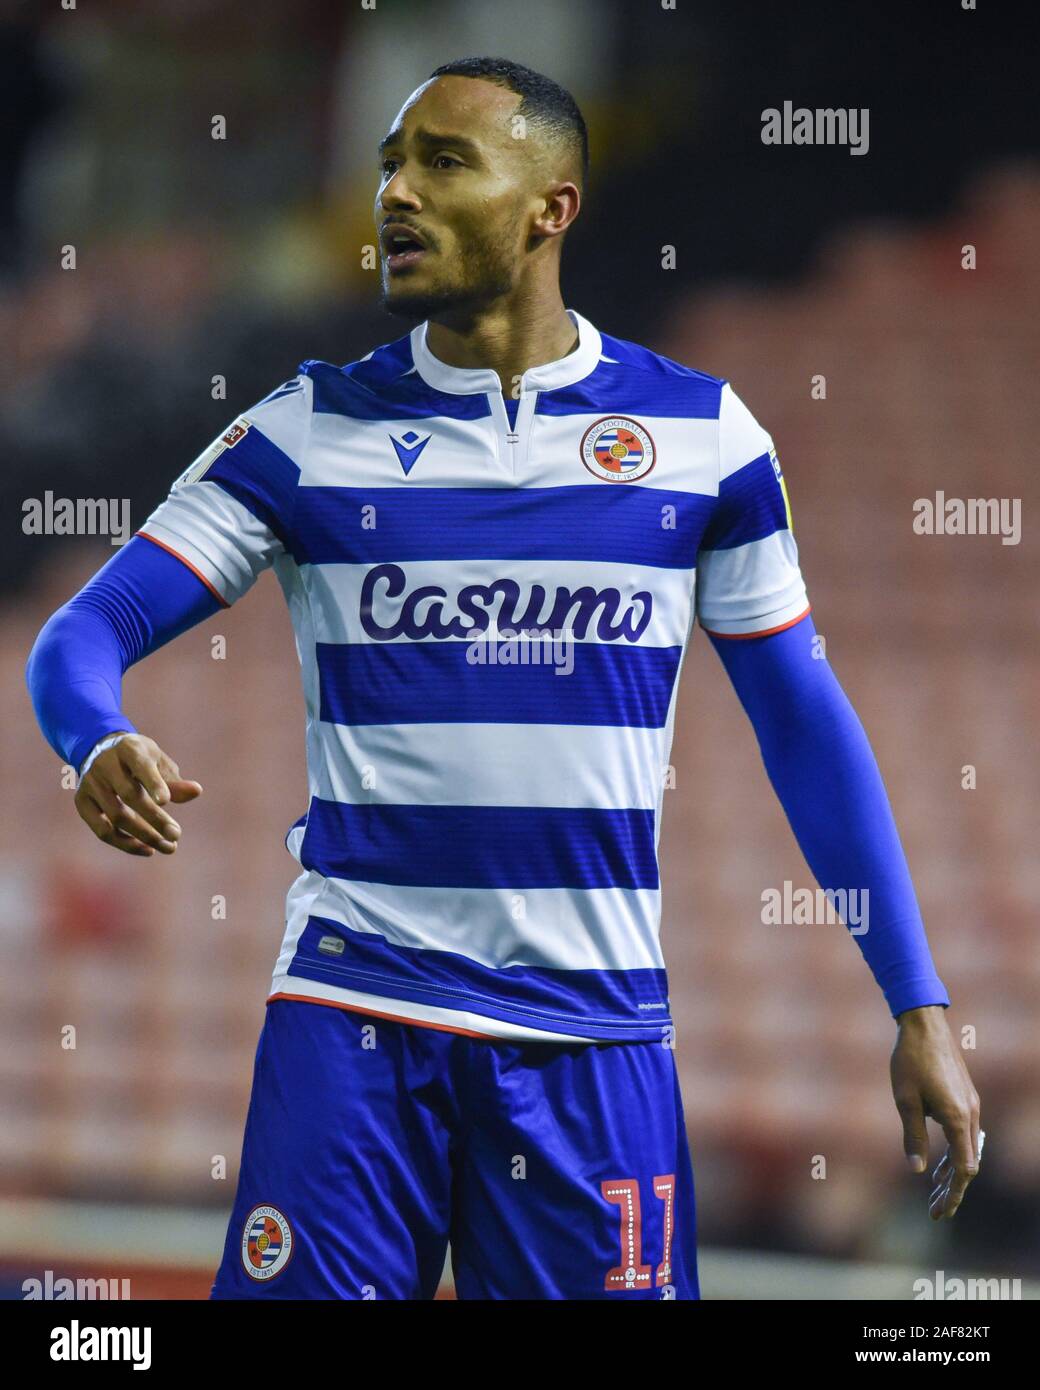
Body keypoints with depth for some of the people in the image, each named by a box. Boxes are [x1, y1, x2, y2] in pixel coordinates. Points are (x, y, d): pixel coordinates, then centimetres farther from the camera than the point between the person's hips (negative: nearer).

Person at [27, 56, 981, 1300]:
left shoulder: (700, 436, 4)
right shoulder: (309, 432, 3)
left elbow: (805, 723, 9)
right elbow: (88, 632, -2)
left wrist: (918, 1009, 5)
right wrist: (102, 745, -27)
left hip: (595, 1030, 0)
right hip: (355, 1015, 0)